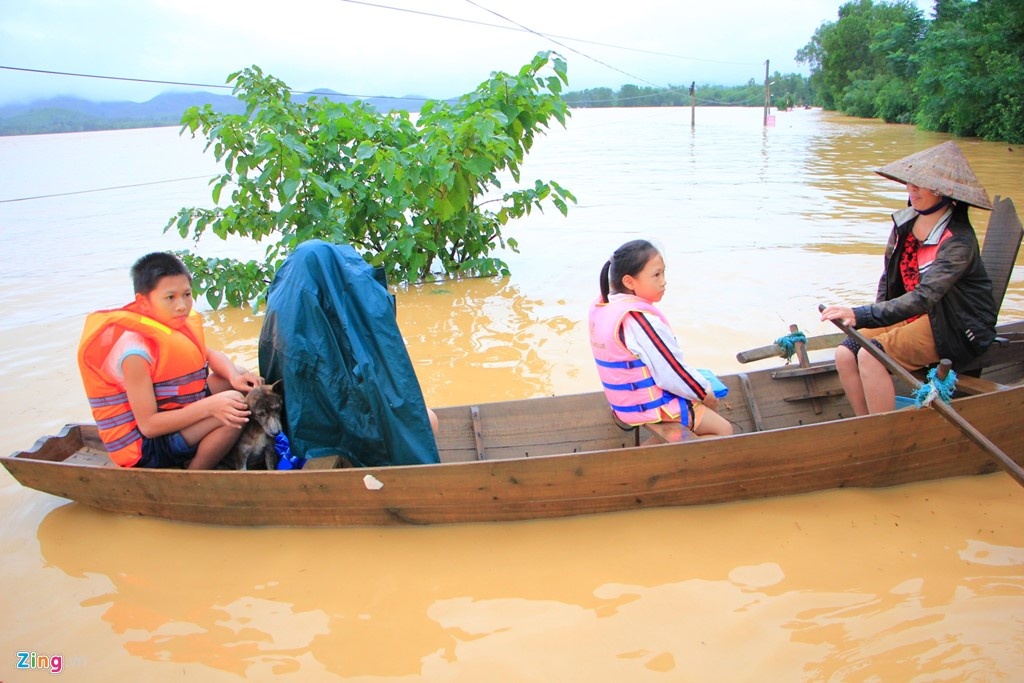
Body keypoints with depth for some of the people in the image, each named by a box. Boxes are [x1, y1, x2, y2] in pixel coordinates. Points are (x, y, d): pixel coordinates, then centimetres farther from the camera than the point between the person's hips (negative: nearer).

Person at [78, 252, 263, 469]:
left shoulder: (174, 322, -5)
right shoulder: (136, 351, -28)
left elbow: (210, 355, 8)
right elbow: (148, 425, -27)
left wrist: (234, 376, -14)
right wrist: (210, 406, -35)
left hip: (173, 414, 9)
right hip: (144, 445, -9)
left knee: (240, 378, 4)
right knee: (234, 412, -25)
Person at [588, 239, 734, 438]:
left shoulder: (601, 307, -1)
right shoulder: (640, 319, -29)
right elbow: (672, 374, -22)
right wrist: (705, 393, -8)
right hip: (651, 405, -9)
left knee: (707, 406, 23)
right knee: (723, 430, 0)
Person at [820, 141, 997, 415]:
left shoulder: (958, 241, -22)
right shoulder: (905, 222, 1)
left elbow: (924, 297, -33)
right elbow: (889, 276, 11)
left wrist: (861, 315, -42)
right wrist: (876, 316, -5)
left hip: (955, 328, -7)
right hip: (915, 315, 7)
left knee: (870, 356, -27)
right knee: (845, 354, -13)